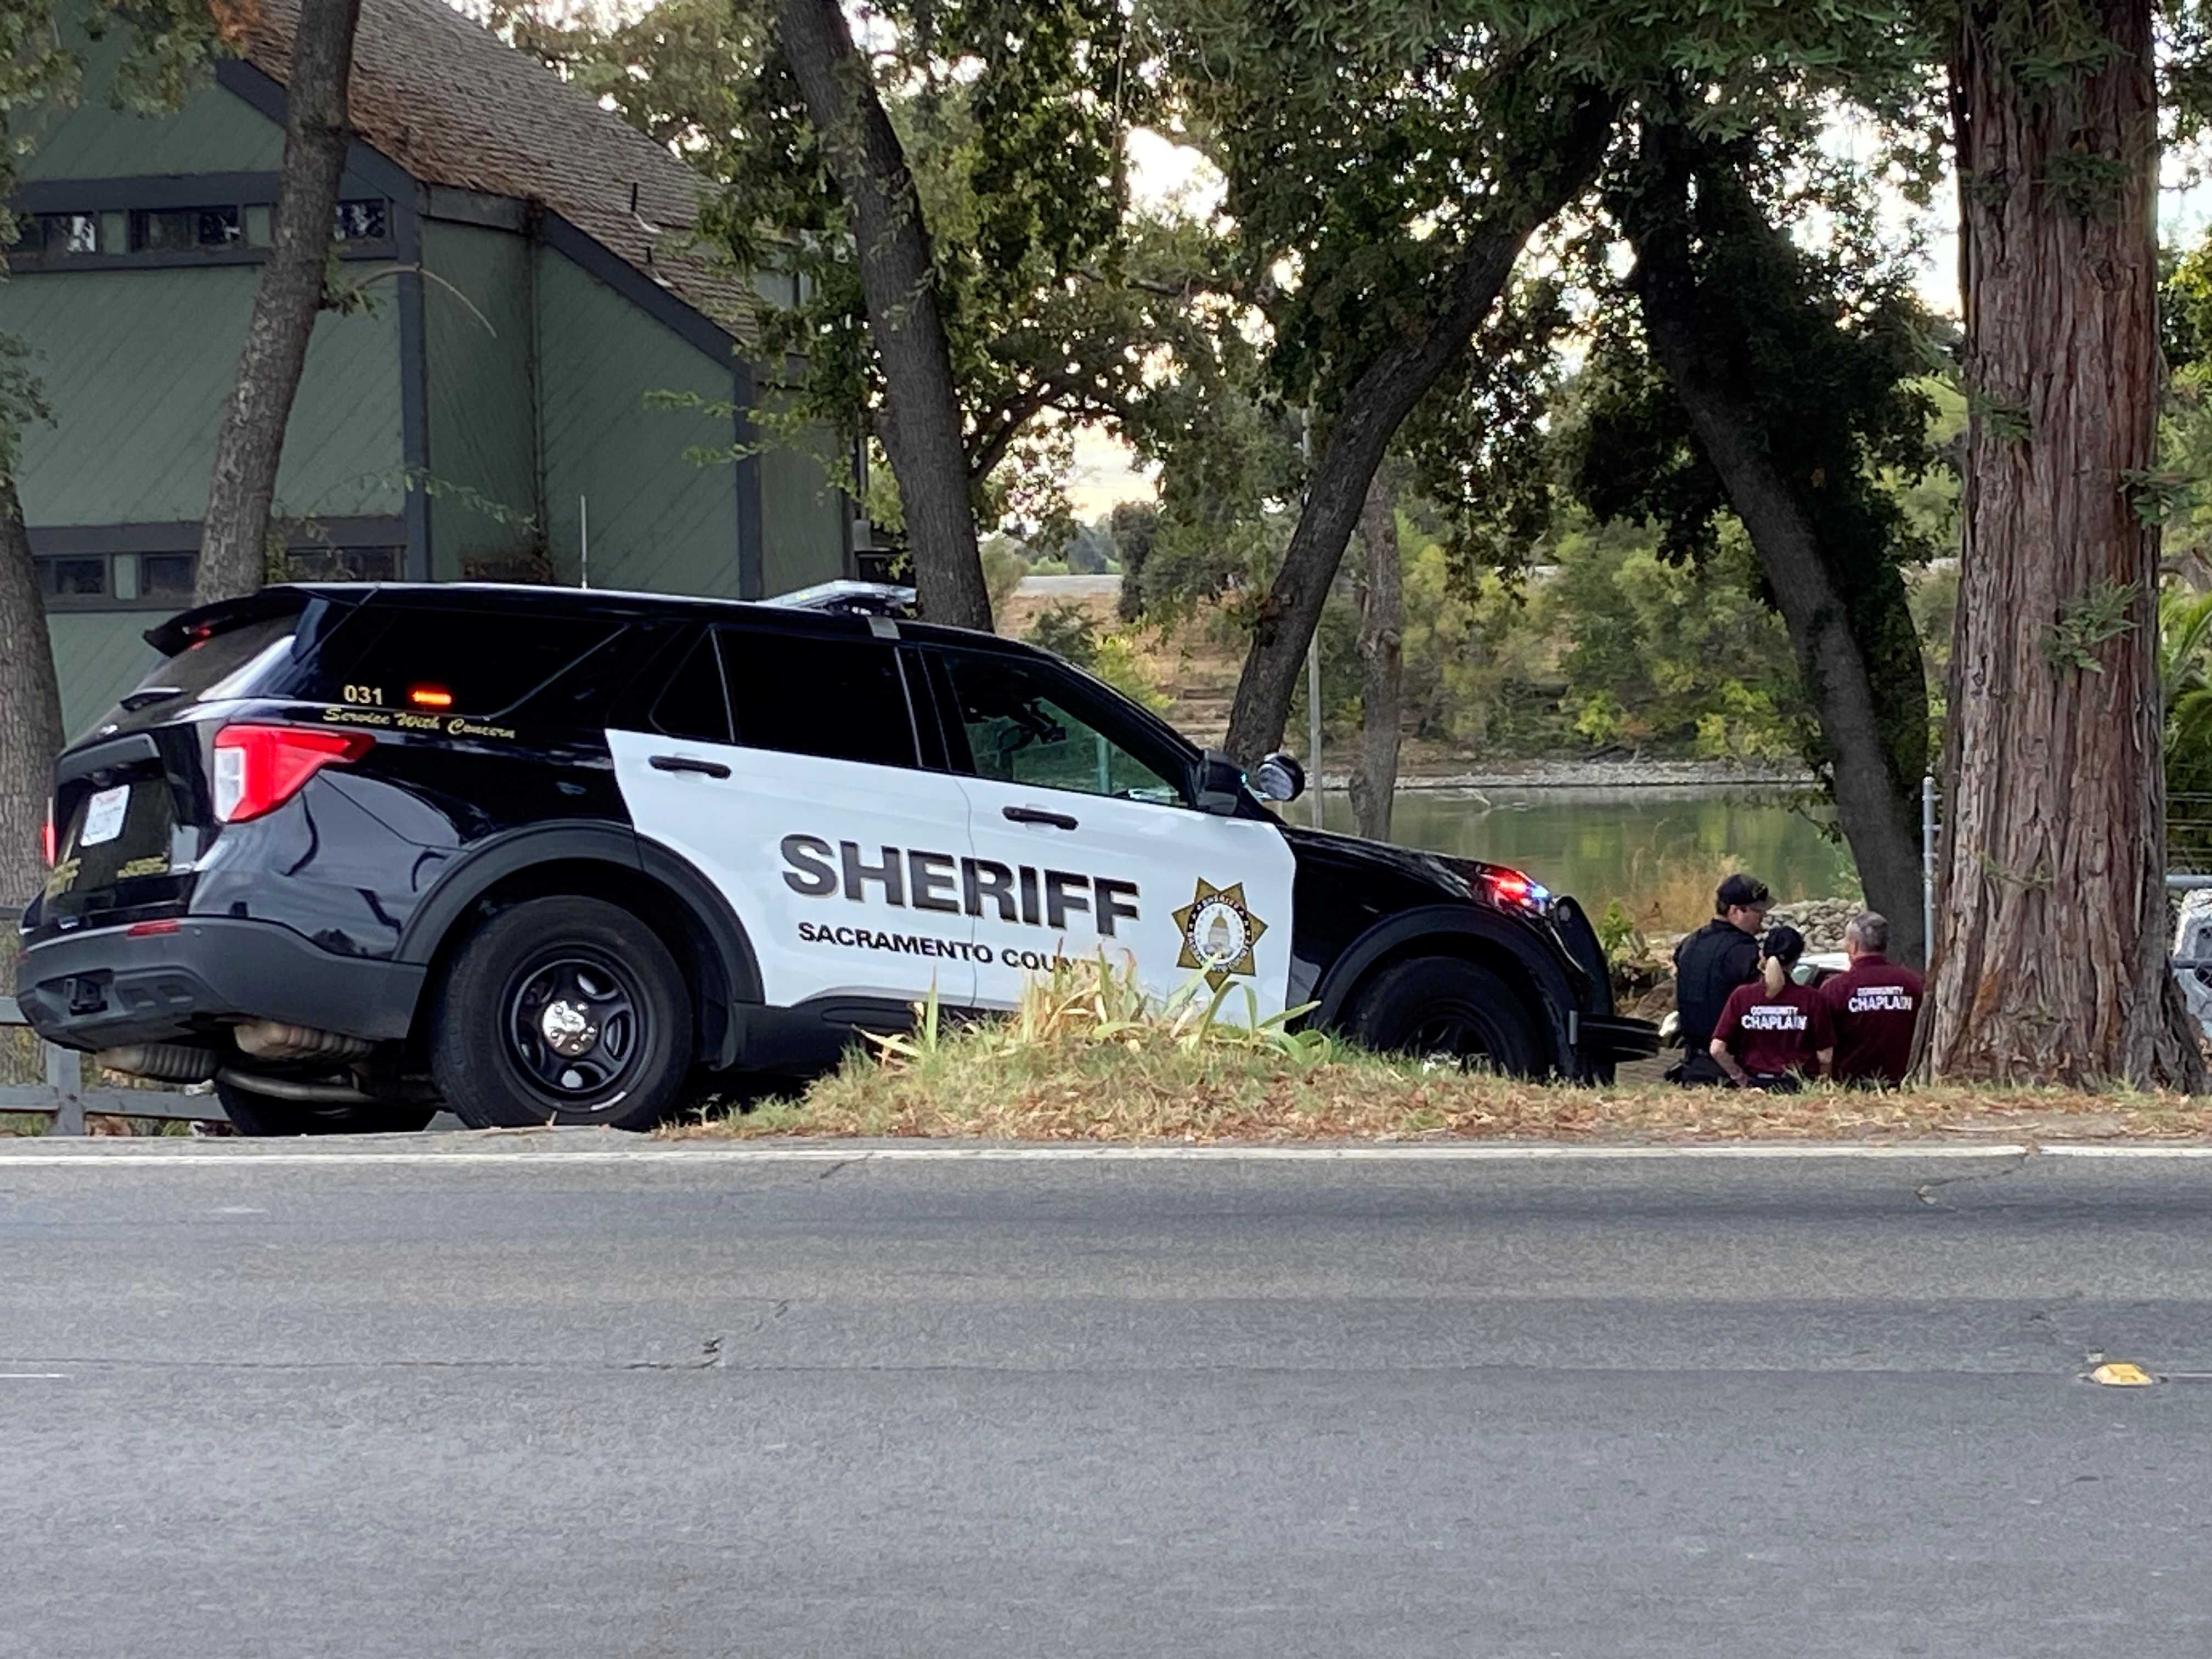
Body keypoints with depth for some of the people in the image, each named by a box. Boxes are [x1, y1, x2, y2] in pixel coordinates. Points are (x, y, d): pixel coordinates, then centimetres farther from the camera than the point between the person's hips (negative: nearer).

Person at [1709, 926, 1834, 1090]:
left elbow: (1717, 1049, -4)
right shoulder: (1810, 998, -4)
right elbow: (1825, 1057, -2)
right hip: (1798, 1088, -1)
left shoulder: (1741, 996, -1)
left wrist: (1742, 1080, 6)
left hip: (1754, 1085, 1)